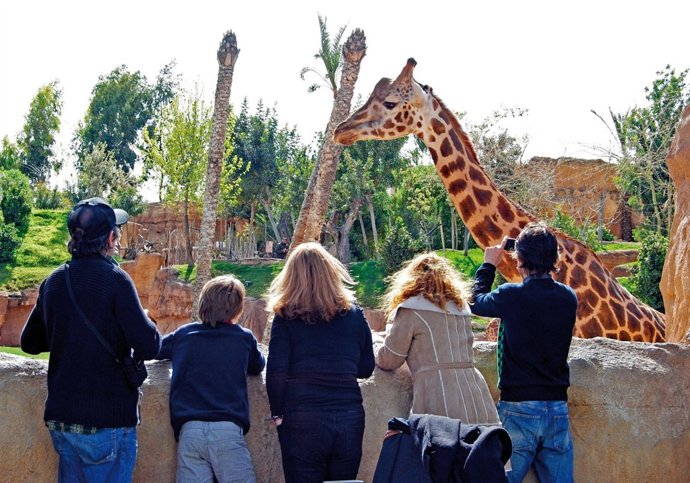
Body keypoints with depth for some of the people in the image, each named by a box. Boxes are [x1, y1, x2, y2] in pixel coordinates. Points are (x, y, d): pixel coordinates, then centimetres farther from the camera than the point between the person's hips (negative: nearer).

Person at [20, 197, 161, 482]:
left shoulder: (53, 282, 5)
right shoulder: (114, 279, -13)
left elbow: (30, 343, 17)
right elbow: (149, 347, -18)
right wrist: (145, 321, 2)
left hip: (60, 419, 6)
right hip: (107, 421, -6)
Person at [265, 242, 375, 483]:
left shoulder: (286, 317, -3)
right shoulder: (354, 314, 4)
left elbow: (276, 372, -8)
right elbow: (366, 368, 11)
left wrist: (277, 413, 4)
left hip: (302, 420, -2)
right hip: (350, 418, 2)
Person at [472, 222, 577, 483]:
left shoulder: (511, 296, -11)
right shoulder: (569, 298, 1)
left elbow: (476, 301, 8)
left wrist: (489, 264, 21)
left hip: (518, 407, -4)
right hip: (557, 408, 4)